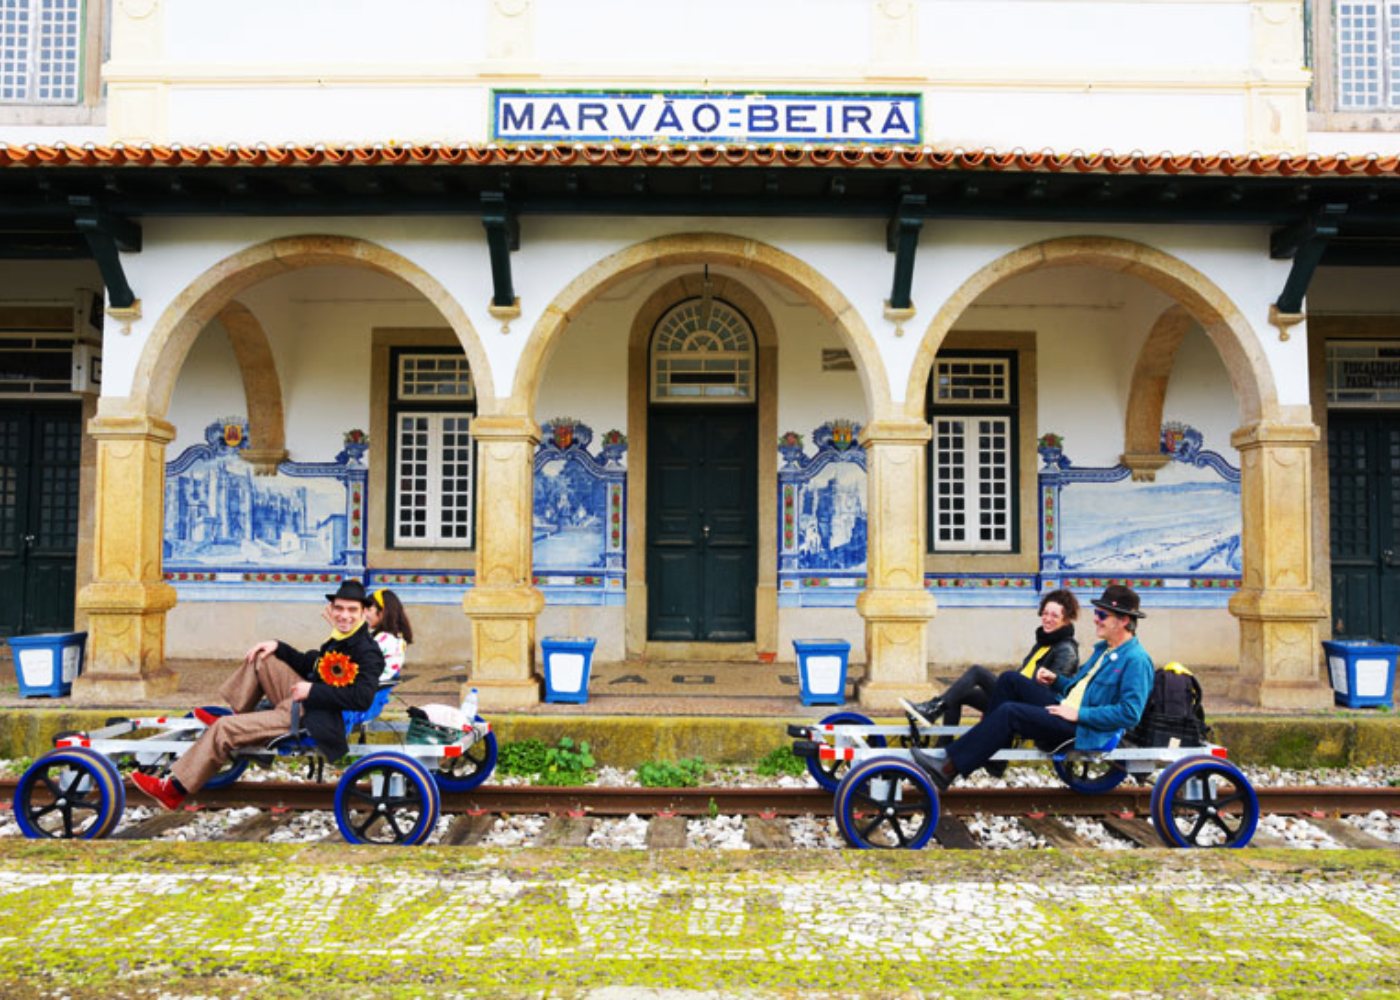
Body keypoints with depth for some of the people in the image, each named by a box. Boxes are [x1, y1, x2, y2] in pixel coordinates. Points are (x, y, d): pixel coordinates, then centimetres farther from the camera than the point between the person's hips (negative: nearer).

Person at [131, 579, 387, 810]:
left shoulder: (368, 652, -18)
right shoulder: (340, 640, 12)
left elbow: (363, 698, -30)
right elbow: (309, 664, 22)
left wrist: (313, 691, -26)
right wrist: (278, 646, 6)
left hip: (309, 721, -9)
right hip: (305, 702, 9)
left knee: (223, 729, -8)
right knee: (261, 658, 13)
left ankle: (173, 790, 6)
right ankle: (236, 717, 20)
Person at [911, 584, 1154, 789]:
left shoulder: (1136, 660, -12)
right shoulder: (1104, 649, 18)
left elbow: (1130, 713, -21)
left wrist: (1079, 713, -22)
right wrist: (1055, 681, 9)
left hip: (1083, 730, -10)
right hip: (1065, 709, 10)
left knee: (1009, 711, -25)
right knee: (1010, 679, 0)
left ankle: (948, 769, -24)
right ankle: (986, 744, -2)